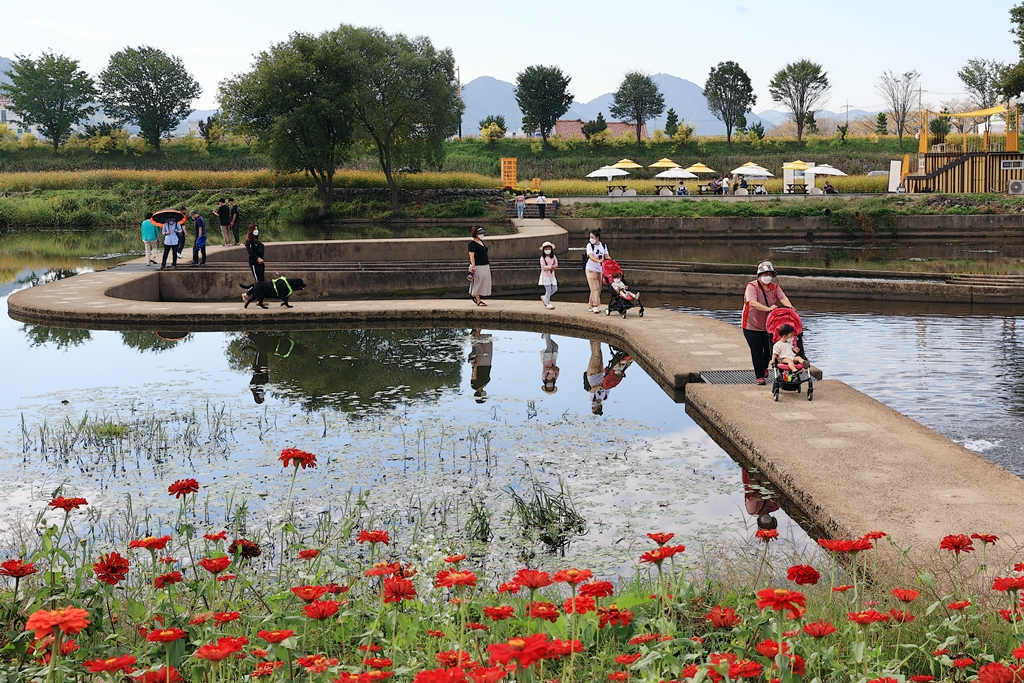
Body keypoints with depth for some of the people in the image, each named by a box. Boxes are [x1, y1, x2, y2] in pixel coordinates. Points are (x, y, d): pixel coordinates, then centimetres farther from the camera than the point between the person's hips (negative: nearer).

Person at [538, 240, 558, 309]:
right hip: (545, 276, -6)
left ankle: (544, 298, 24)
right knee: (548, 289, -6)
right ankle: (548, 304, 2)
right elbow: (543, 267, -17)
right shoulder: (542, 258, -9)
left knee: (554, 289, 5)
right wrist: (551, 266, -20)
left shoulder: (553, 257, 7)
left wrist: (554, 267, -17)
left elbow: (556, 265, 4)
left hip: (552, 276, 6)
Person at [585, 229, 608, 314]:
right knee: (595, 288, -14)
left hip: (600, 270, 5)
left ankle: (591, 306, 15)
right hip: (591, 269, -5)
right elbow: (591, 256, -20)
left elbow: (606, 256, 1)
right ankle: (595, 306, -15)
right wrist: (598, 261, -39)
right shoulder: (589, 245, -5)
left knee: (598, 289, 6)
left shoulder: (603, 246, 7)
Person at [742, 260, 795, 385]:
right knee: (757, 351, -2)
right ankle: (759, 376, 9)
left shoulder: (775, 287, 2)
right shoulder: (752, 286, -15)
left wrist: (789, 306, -37)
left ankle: (763, 367, 40)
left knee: (770, 349, 9)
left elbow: (782, 297, -14)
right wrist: (768, 308, -45)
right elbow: (752, 302, -31)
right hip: (752, 325, -5)